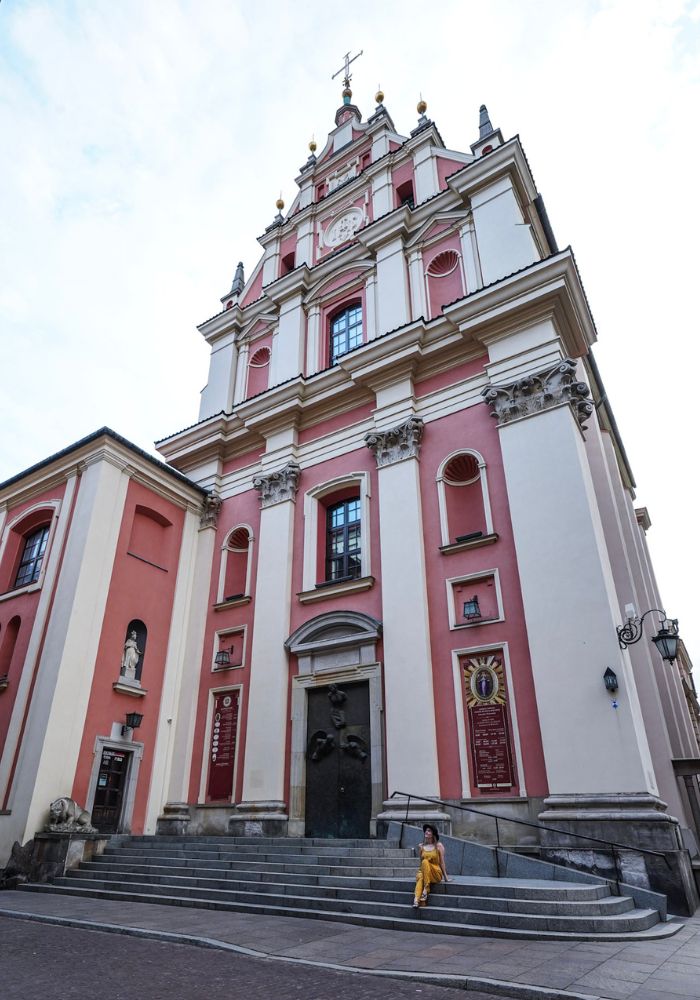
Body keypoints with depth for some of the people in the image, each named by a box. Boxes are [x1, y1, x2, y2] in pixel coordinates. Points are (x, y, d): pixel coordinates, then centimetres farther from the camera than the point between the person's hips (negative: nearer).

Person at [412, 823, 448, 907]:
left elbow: (442, 862, 1)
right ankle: (416, 899, -54)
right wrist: (419, 871, 5)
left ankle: (426, 890, -36)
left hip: (436, 874, -2)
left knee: (425, 862, -33)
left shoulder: (439, 846, 0)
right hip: (423, 871, 2)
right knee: (420, 877, -36)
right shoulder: (421, 846, 8)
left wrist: (445, 877, 0)